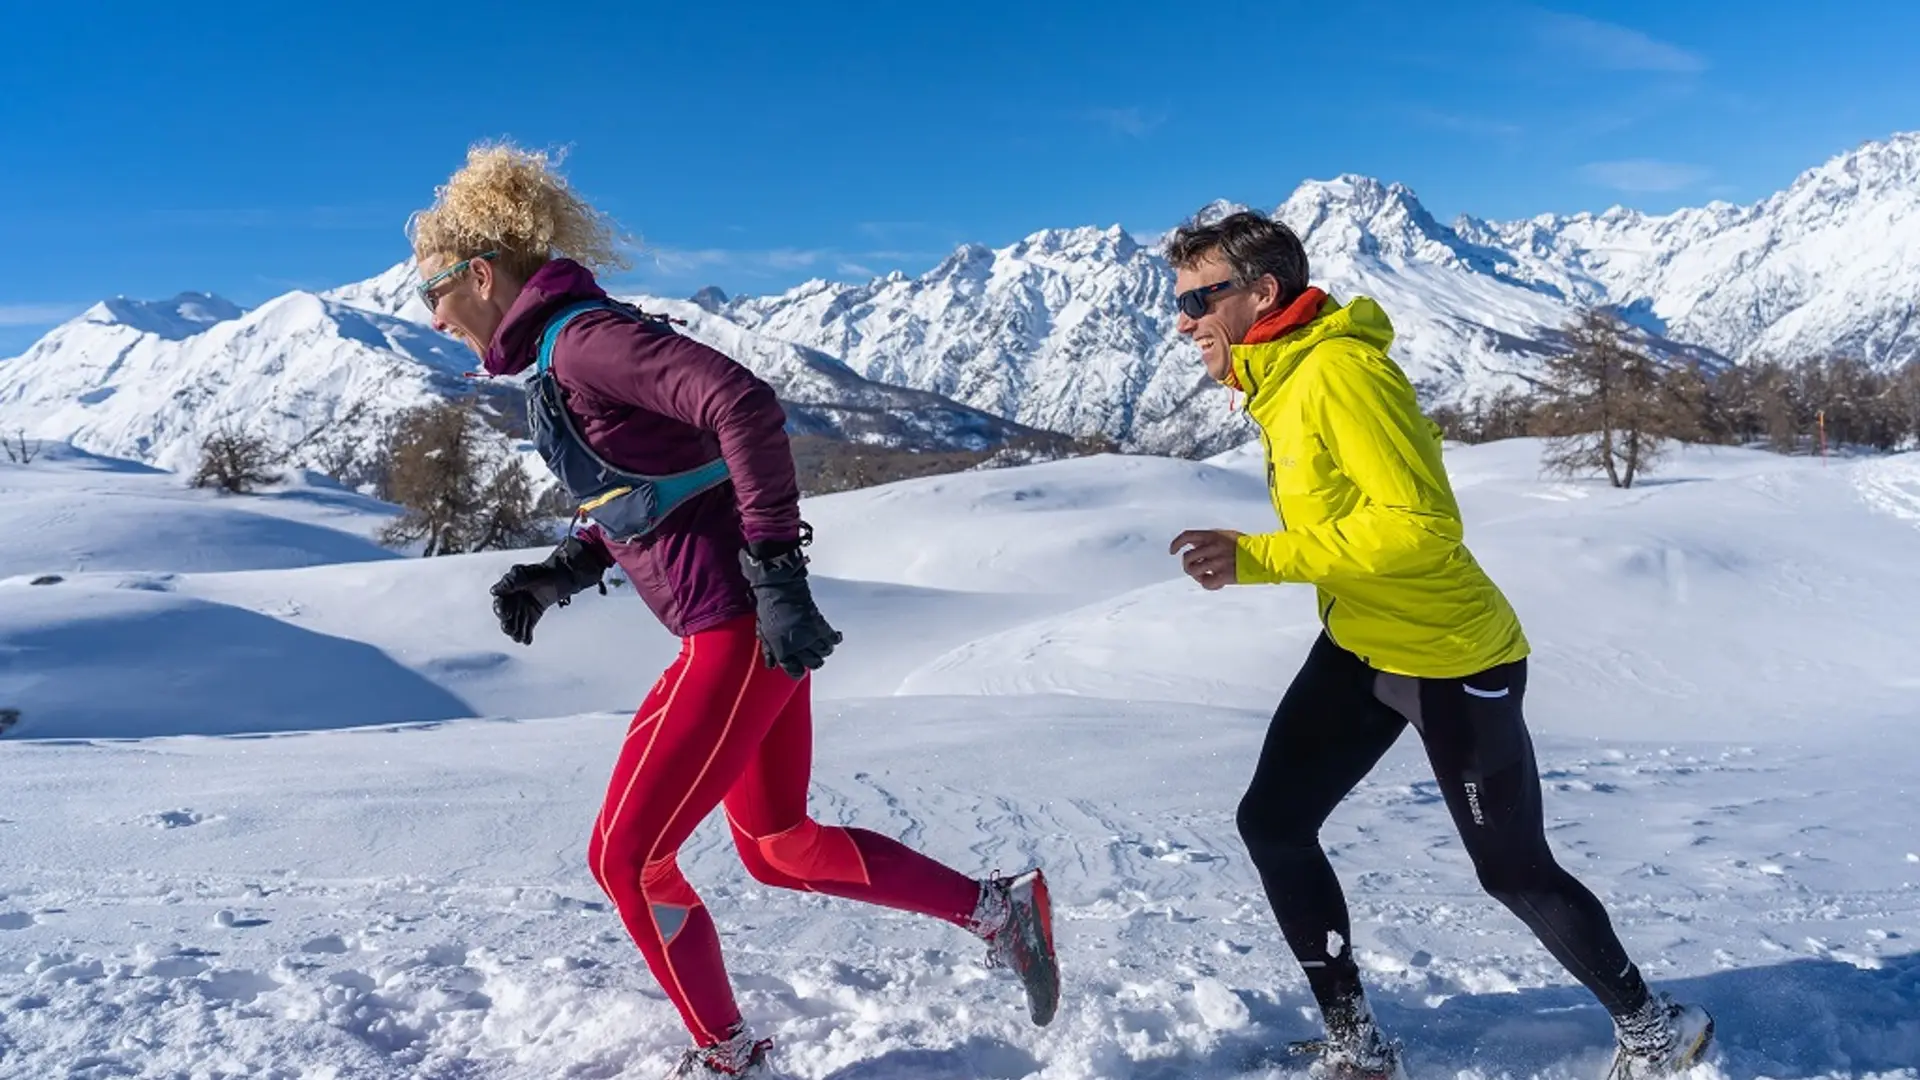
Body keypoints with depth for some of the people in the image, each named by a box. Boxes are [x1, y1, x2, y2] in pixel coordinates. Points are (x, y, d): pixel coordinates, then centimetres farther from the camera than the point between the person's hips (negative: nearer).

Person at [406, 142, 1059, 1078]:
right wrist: (562, 572, 10)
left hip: (738, 628, -10)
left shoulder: (581, 337, -14)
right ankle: (1000, 908, 24)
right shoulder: (561, 357, 15)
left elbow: (744, 404, -27)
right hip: (743, 624, 10)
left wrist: (775, 571, -26)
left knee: (625, 857, 4)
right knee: (775, 844, 20)